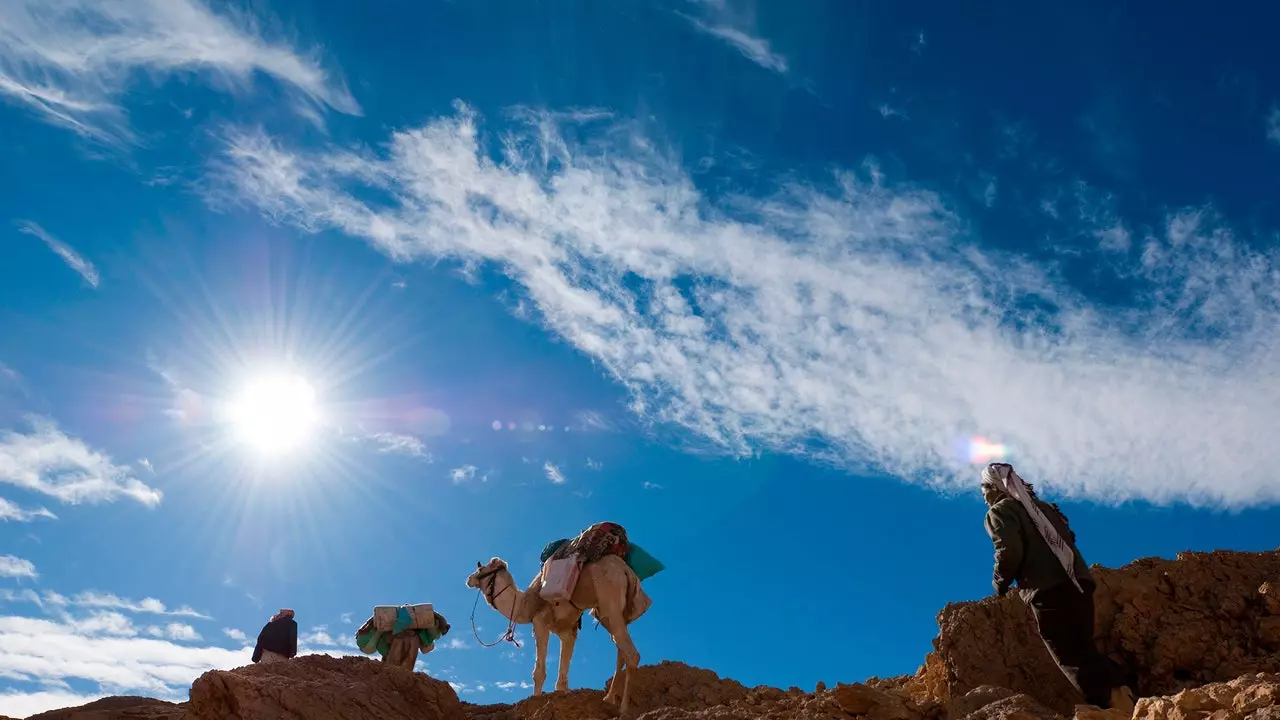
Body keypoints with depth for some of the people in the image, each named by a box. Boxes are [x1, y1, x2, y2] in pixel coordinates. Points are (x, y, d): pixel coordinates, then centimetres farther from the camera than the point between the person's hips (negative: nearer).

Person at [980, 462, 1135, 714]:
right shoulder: (1039, 505, 26)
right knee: (1084, 650, 16)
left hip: (1047, 592, -8)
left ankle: (1119, 709, -13)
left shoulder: (998, 512, 1)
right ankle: (1124, 698, 5)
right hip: (1078, 583, 8)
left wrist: (999, 583, 2)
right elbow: (1067, 538, 25)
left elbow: (1009, 551, -15)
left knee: (1073, 660, -4)